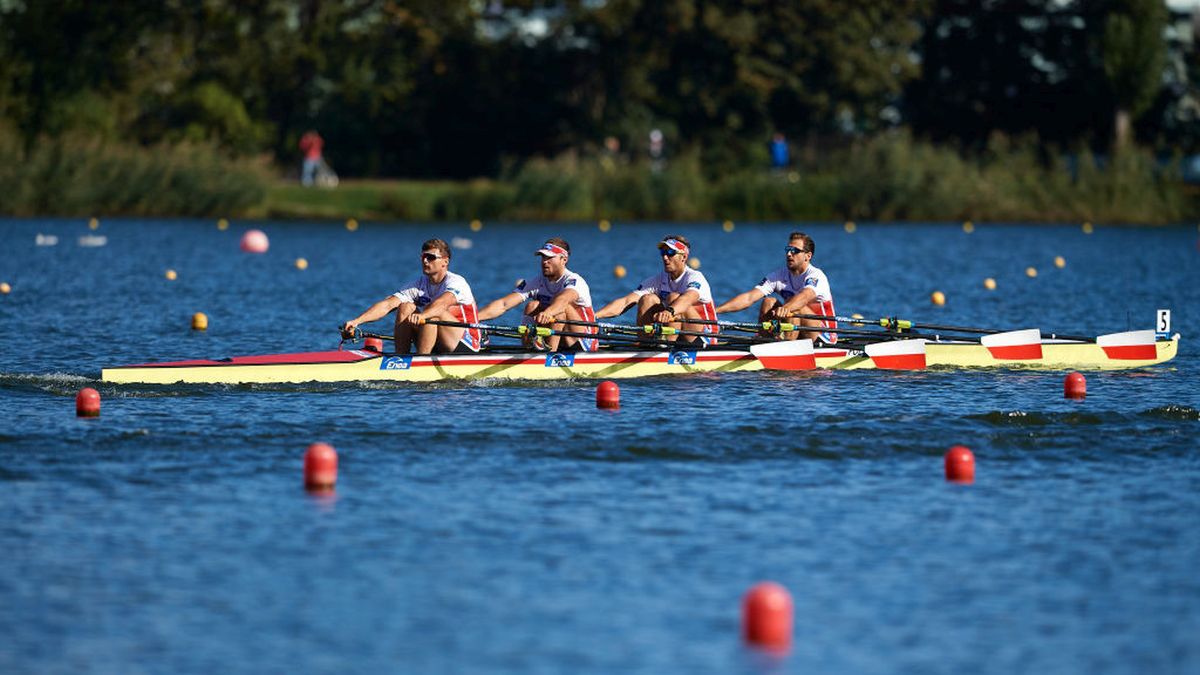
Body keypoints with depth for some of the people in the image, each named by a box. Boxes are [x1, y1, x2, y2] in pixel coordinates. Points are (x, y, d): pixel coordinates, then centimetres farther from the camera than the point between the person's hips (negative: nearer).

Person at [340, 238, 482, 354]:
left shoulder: (456, 282, -14)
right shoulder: (419, 285, 2)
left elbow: (443, 303, -37)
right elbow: (387, 305, -10)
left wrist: (421, 316, -58)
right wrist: (356, 321, -25)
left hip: (466, 347, -6)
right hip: (438, 349, 6)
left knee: (433, 313, -30)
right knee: (406, 307, -11)